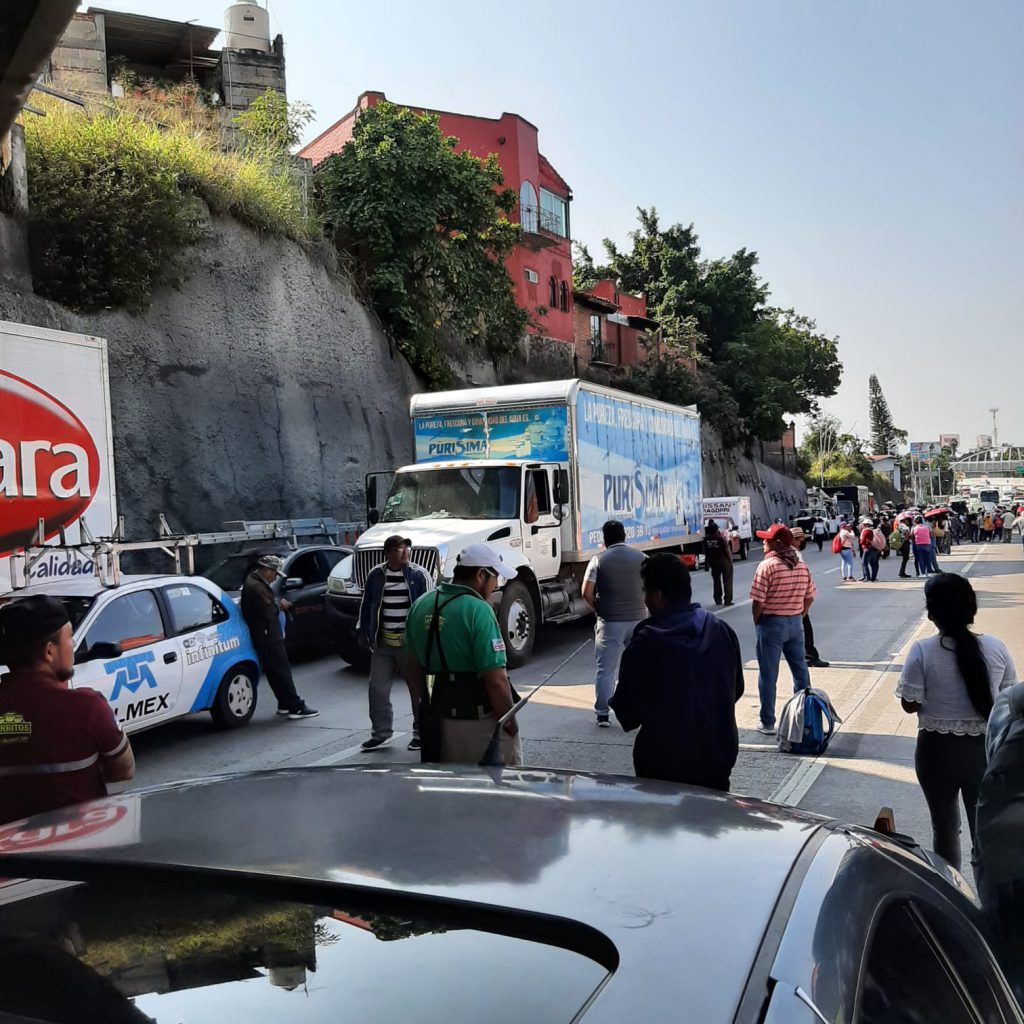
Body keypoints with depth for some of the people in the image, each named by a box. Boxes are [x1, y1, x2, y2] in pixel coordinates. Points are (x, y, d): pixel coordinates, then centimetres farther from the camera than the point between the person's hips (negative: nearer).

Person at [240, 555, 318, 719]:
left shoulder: (253, 581, 13)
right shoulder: (257, 587, -21)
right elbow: (268, 612, -24)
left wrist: (278, 604, 3)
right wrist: (280, 606, -7)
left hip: (267, 637, 11)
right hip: (268, 637, -11)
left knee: (276, 673, 16)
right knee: (282, 672, -7)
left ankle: (285, 705, 23)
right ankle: (296, 707, -4)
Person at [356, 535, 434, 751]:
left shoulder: (419, 575, -6)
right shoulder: (375, 575, 5)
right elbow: (366, 604, 15)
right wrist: (363, 631, 14)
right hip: (382, 644, 4)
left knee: (418, 689, 6)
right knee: (377, 688, 7)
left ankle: (421, 733, 19)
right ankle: (381, 733, 20)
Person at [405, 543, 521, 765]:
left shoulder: (421, 605, 3)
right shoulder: (478, 611, -20)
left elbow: (415, 666, 12)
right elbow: (496, 680, -23)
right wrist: (511, 723, -11)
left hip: (437, 719, 7)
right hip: (479, 721, -7)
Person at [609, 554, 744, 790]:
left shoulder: (645, 644, -20)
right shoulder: (722, 630, -4)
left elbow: (628, 713, -14)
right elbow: (736, 690, 9)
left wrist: (614, 701, 7)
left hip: (663, 765, -4)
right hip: (717, 759, 5)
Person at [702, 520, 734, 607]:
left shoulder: (706, 540, -8)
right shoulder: (722, 538, -16)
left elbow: (705, 552, -1)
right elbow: (727, 550, -12)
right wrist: (731, 559, -3)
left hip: (713, 561, 3)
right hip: (724, 560, -3)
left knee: (716, 580, 13)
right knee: (727, 580, 3)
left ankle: (718, 600, 16)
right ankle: (728, 600, 1)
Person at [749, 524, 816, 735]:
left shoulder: (767, 566, -16)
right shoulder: (802, 566, 5)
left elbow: (758, 601, -18)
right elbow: (809, 597, 8)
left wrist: (757, 623, -3)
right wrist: (797, 617, 16)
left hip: (772, 623, -6)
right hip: (796, 622, 6)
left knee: (768, 675, 2)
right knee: (800, 670, 15)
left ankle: (768, 723, 7)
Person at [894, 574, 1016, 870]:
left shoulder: (922, 652, -17)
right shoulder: (996, 648, -9)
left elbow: (910, 704, -10)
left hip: (938, 750, -1)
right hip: (985, 749, 1)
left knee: (945, 828, 18)